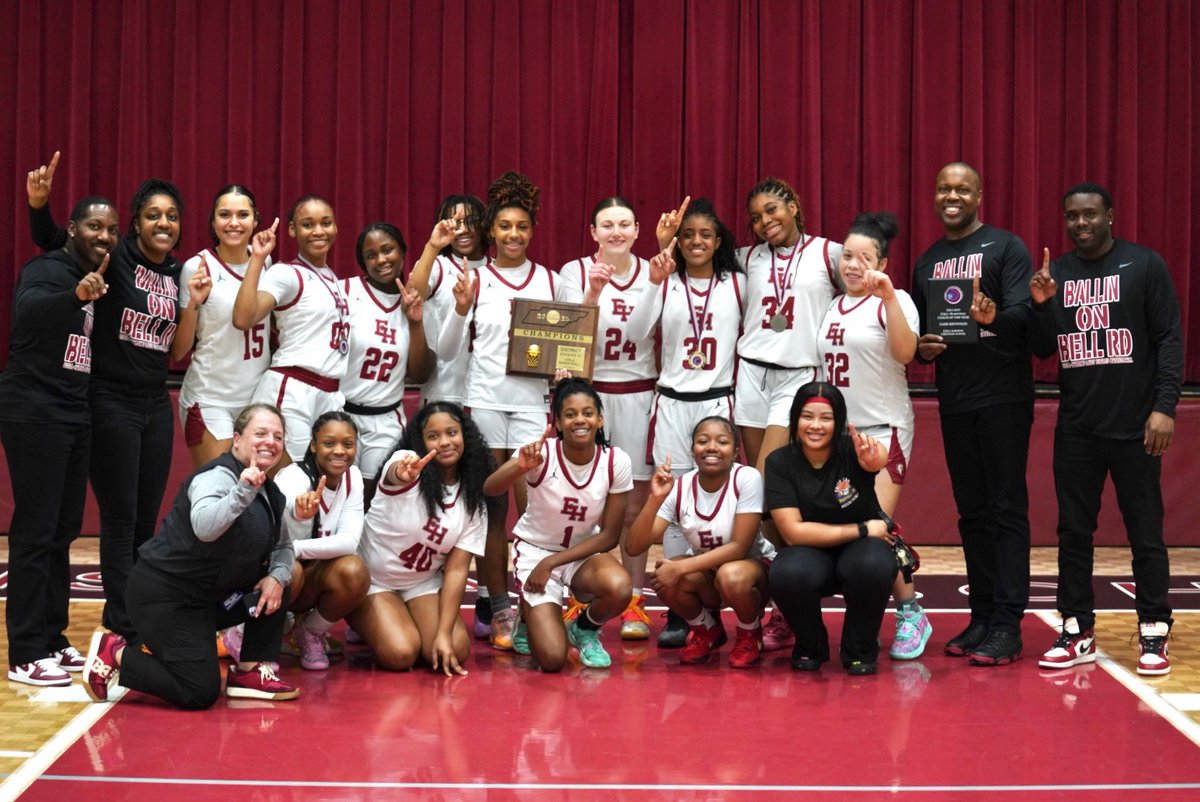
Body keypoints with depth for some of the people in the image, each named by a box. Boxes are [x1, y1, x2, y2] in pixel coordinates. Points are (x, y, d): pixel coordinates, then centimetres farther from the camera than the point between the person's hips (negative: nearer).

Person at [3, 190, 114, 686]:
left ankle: (51, 639, 20)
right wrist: (75, 296, -48)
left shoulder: (102, 279, 14)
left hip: (76, 417, 8)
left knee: (63, 531, 11)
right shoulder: (47, 269, -10)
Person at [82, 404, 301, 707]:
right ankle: (114, 653, 2)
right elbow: (204, 527, -38)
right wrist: (242, 491, -50)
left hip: (210, 596, 9)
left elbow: (283, 546, 14)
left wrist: (278, 576, -6)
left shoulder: (269, 491, 9)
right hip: (164, 594, -9)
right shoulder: (218, 476, -18)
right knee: (200, 693, -14)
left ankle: (251, 672, 6)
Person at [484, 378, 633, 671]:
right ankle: (529, 618, 19)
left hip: (582, 552, 2)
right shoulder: (542, 453, -21)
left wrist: (552, 563, -17)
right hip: (535, 550, -2)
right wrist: (520, 467, -59)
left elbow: (609, 535, -10)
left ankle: (584, 629, 2)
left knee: (619, 588, -34)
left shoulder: (616, 462, -16)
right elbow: (489, 488, -38)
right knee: (552, 658, -18)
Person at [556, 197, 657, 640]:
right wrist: (594, 292, -25)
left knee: (635, 504, 4)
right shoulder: (575, 272, 2)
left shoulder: (653, 273, 7)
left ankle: (633, 602, 12)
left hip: (639, 395, 1)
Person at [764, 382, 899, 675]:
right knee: (787, 574, -34)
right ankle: (811, 646, -1)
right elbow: (793, 531, -16)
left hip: (860, 550, 0)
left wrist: (873, 457, -66)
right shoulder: (780, 462, -12)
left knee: (872, 565, -36)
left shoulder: (851, 450, -16)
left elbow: (878, 458, -41)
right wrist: (862, 529, -17)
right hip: (812, 554, 0)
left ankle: (861, 649, -6)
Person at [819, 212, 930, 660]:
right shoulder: (833, 307, 14)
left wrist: (887, 295, -28)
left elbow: (905, 352, -22)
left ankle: (910, 614, -2)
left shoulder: (894, 301, -5)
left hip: (883, 428, -6)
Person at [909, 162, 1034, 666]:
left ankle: (1007, 625, -6)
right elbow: (916, 328, 22)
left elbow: (1023, 313, -14)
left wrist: (995, 317, -35)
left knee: (1006, 509, -6)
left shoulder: (1005, 247, -3)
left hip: (1003, 396, -6)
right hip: (954, 400, 6)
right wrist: (921, 347, -1)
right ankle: (982, 616, 15)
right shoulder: (927, 262, 16)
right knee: (972, 511, 9)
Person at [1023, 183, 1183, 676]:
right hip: (1075, 428, 4)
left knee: (1145, 532, 1)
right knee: (1073, 531, 7)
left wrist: (1164, 406, -12)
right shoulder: (1056, 272, 9)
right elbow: (1043, 349, 8)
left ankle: (1154, 632, 10)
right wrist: (1041, 305, -10)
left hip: (1134, 426, -4)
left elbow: (1169, 339, -4)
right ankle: (1077, 631, 15)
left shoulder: (1144, 265, -1)